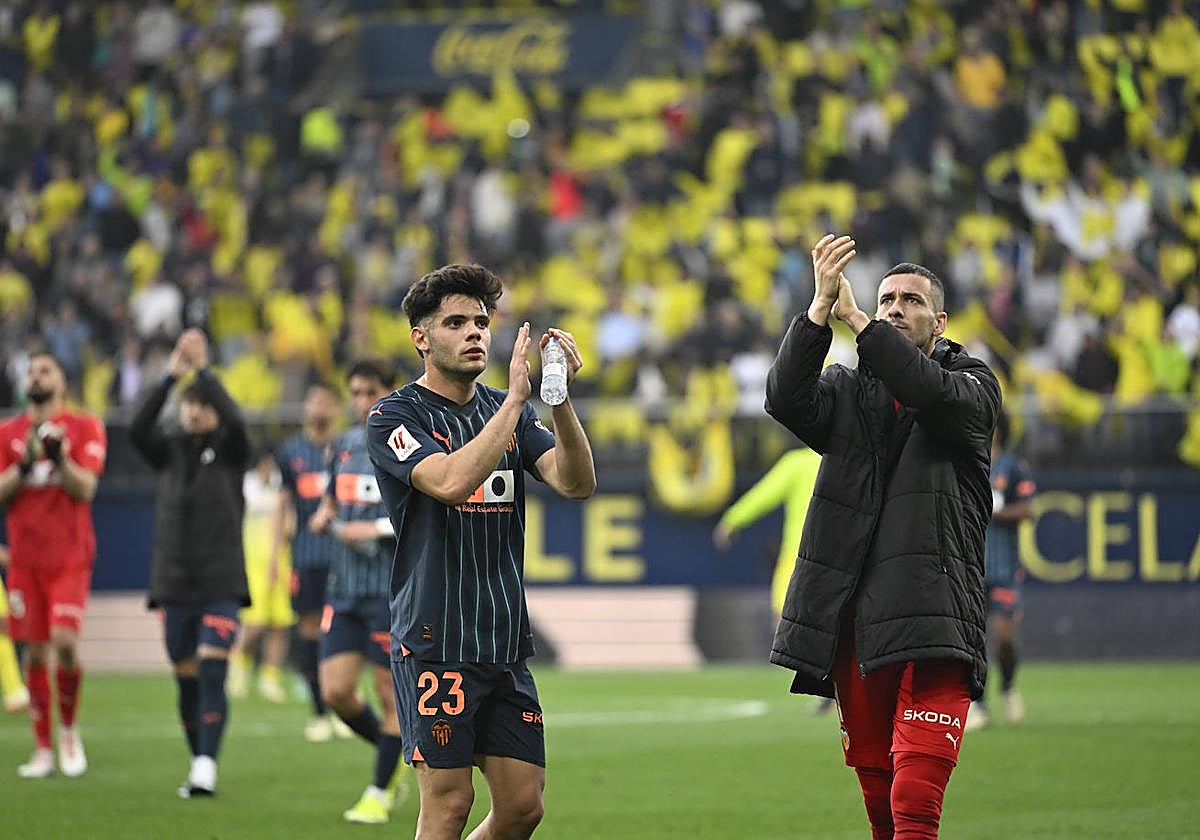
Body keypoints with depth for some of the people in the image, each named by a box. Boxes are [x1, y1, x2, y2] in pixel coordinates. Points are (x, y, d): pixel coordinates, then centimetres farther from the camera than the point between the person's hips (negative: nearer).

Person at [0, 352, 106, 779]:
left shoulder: (84, 427, 3)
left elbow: (85, 489, -6)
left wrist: (58, 456, -19)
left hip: (70, 558, -3)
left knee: (65, 640, -17)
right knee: (35, 651, 1)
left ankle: (69, 729, 5)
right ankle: (43, 749, 7)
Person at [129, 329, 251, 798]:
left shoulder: (230, 450, 1)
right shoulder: (170, 452, 8)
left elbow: (235, 420, -21)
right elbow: (137, 429, -11)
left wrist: (203, 371, -19)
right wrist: (171, 377, -17)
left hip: (221, 583, -3)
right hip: (174, 584, 3)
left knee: (212, 675, -15)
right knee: (187, 681, 7)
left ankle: (206, 770, -19)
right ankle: (198, 765, 18)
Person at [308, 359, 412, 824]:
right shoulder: (344, 445, 12)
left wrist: (377, 528, -19)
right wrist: (324, 516, 2)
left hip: (393, 589, -6)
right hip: (345, 589, 6)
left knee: (389, 694, 1)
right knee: (336, 691, -1)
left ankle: (380, 793, 13)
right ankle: (393, 760, 23)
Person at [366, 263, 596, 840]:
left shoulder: (510, 413, 13)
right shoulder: (394, 418, -4)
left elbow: (576, 483, -2)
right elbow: (452, 482, -23)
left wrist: (559, 397, -16)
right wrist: (516, 398, -24)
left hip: (505, 640, 6)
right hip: (435, 642, -6)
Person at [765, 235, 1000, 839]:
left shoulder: (973, 384, 9)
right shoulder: (846, 392, 17)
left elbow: (936, 394, -15)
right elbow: (785, 399, -5)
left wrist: (854, 318, -16)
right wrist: (821, 306, -17)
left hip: (931, 618, -4)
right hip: (851, 617, 4)